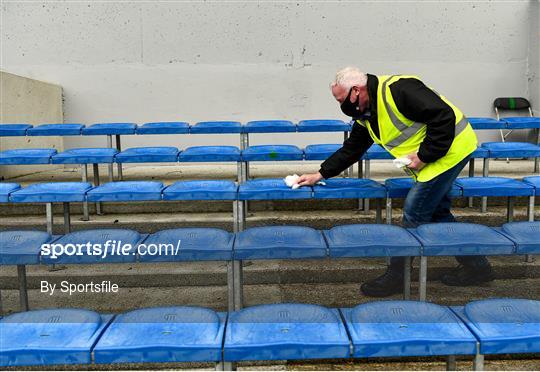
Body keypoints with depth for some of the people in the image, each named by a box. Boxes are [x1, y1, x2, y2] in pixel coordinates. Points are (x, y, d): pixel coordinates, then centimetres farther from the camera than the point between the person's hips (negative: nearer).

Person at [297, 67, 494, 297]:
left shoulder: (397, 90, -25)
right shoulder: (364, 114, 5)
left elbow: (444, 116, -27)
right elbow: (351, 149, 13)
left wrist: (424, 155, -22)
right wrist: (321, 174, 8)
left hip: (450, 148, -10)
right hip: (434, 157, 10)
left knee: (414, 214, -5)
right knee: (438, 213, 17)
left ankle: (395, 277, 8)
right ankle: (476, 266, 31)